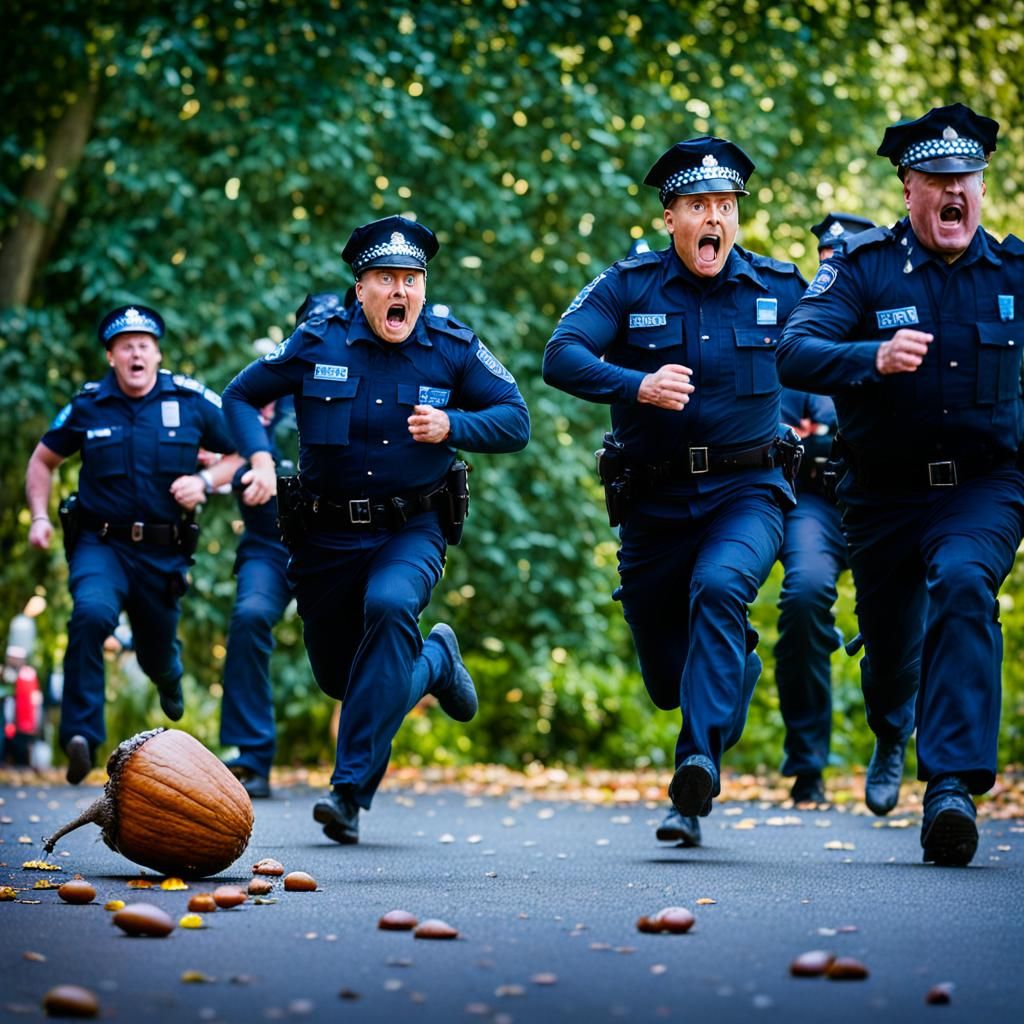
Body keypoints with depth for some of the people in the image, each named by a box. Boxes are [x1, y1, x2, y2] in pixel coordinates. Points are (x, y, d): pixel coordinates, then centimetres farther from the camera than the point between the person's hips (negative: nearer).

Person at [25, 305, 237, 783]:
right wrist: (39, 516, 0)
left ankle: (169, 674, 56)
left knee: (155, 654, 15)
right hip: (101, 544, -1)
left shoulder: (192, 401, -4)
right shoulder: (88, 406, -1)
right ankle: (81, 735, -28)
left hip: (164, 552, 1)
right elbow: (42, 461, 14)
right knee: (92, 613, -32)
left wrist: (204, 483, -13)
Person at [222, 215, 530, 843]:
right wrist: (260, 457, -12)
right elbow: (241, 396, 6)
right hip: (327, 536, 2)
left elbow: (516, 421, -2)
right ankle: (436, 659, 46)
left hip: (413, 531, -2)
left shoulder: (453, 348, -6)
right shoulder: (318, 344, -5)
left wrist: (451, 427, -20)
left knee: (389, 605, -34)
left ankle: (352, 790, -30)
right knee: (338, 676, 11)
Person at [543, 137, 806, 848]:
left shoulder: (780, 289, 2)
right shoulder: (629, 287, -3)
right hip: (653, 503, 1)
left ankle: (697, 776, -36)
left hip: (745, 493, -1)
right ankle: (739, 662, 46)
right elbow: (561, 358, -17)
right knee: (667, 681, 9)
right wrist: (637, 385, -34)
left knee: (718, 588, -34)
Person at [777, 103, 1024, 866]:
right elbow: (795, 355, -22)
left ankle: (953, 785, -35)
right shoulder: (865, 267, -8)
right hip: (884, 493, 1)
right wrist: (873, 359, -40)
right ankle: (892, 736, 54)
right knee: (890, 635, 15)